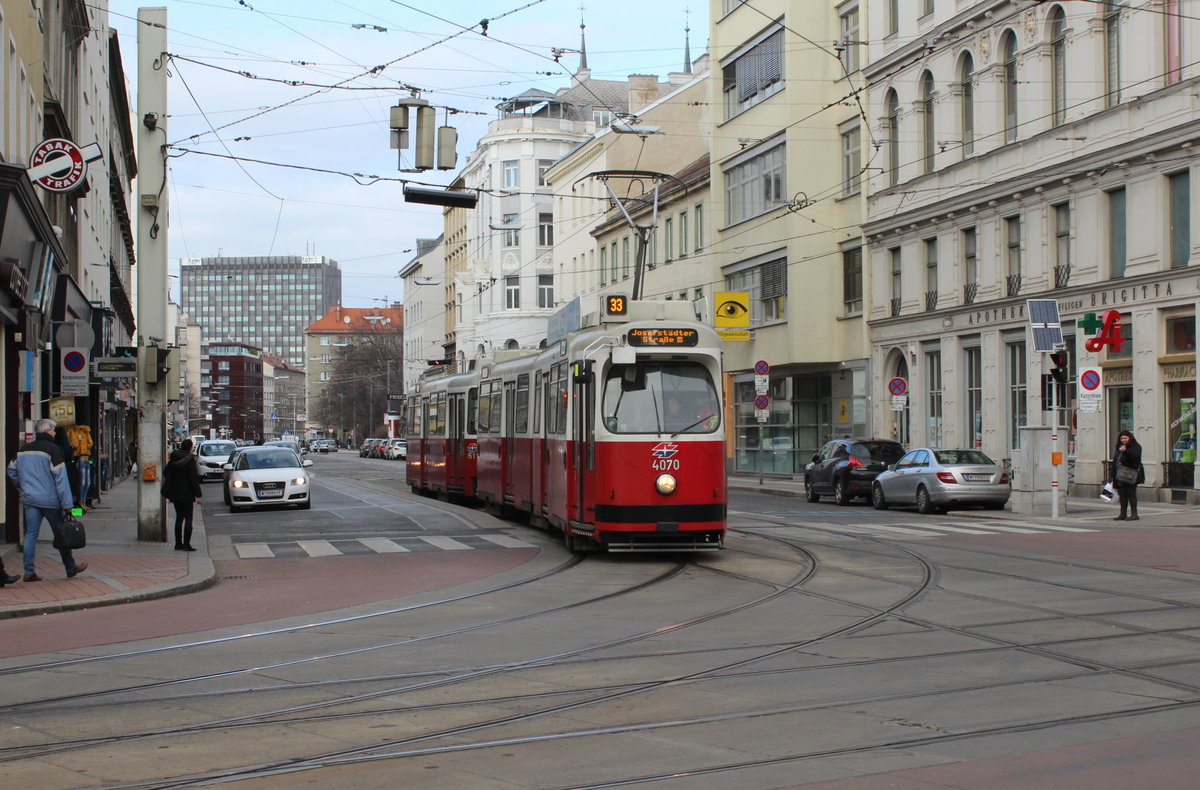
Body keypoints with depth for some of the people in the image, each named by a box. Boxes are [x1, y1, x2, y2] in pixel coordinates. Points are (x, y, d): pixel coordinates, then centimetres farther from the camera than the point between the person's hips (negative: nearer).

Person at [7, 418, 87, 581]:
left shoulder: (23, 450, 10)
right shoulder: (52, 449, -11)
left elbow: (11, 471, 20)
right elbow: (60, 478, -14)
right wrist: (67, 504, -14)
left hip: (30, 500, 5)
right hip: (50, 500, -5)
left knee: (31, 535, 6)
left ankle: (29, 571, 2)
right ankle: (71, 568, 18)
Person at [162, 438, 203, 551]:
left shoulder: (173, 458, 5)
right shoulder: (190, 459, -14)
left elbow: (166, 473, 9)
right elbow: (193, 478, -16)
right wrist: (198, 494, -13)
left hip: (175, 493, 6)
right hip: (187, 493, -6)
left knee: (179, 517, 14)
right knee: (188, 518, -1)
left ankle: (178, 544, 15)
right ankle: (186, 544, -6)